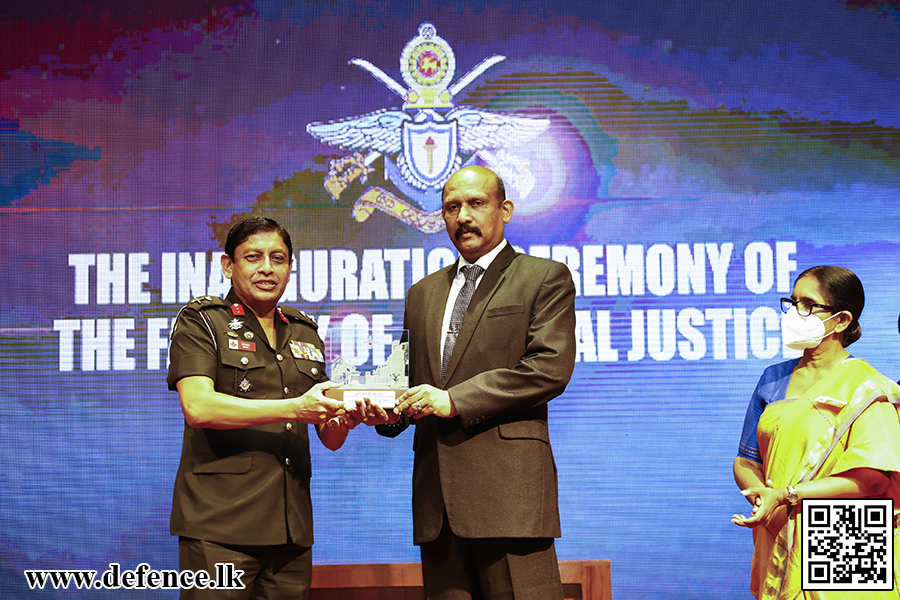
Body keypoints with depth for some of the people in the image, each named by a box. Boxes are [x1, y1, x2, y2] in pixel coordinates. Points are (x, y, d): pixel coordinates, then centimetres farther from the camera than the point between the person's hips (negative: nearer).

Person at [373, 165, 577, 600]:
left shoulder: (545, 278, 5)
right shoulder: (422, 294, 24)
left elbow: (550, 368, -8)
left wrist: (455, 400, -12)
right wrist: (390, 411, 1)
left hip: (508, 484, -5)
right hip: (436, 492, 5)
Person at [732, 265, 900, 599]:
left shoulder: (864, 387, -7)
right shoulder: (773, 380, 10)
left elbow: (872, 476, -17)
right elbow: (746, 460, 10)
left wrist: (786, 495, -22)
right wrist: (758, 494, -12)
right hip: (776, 544, 5)